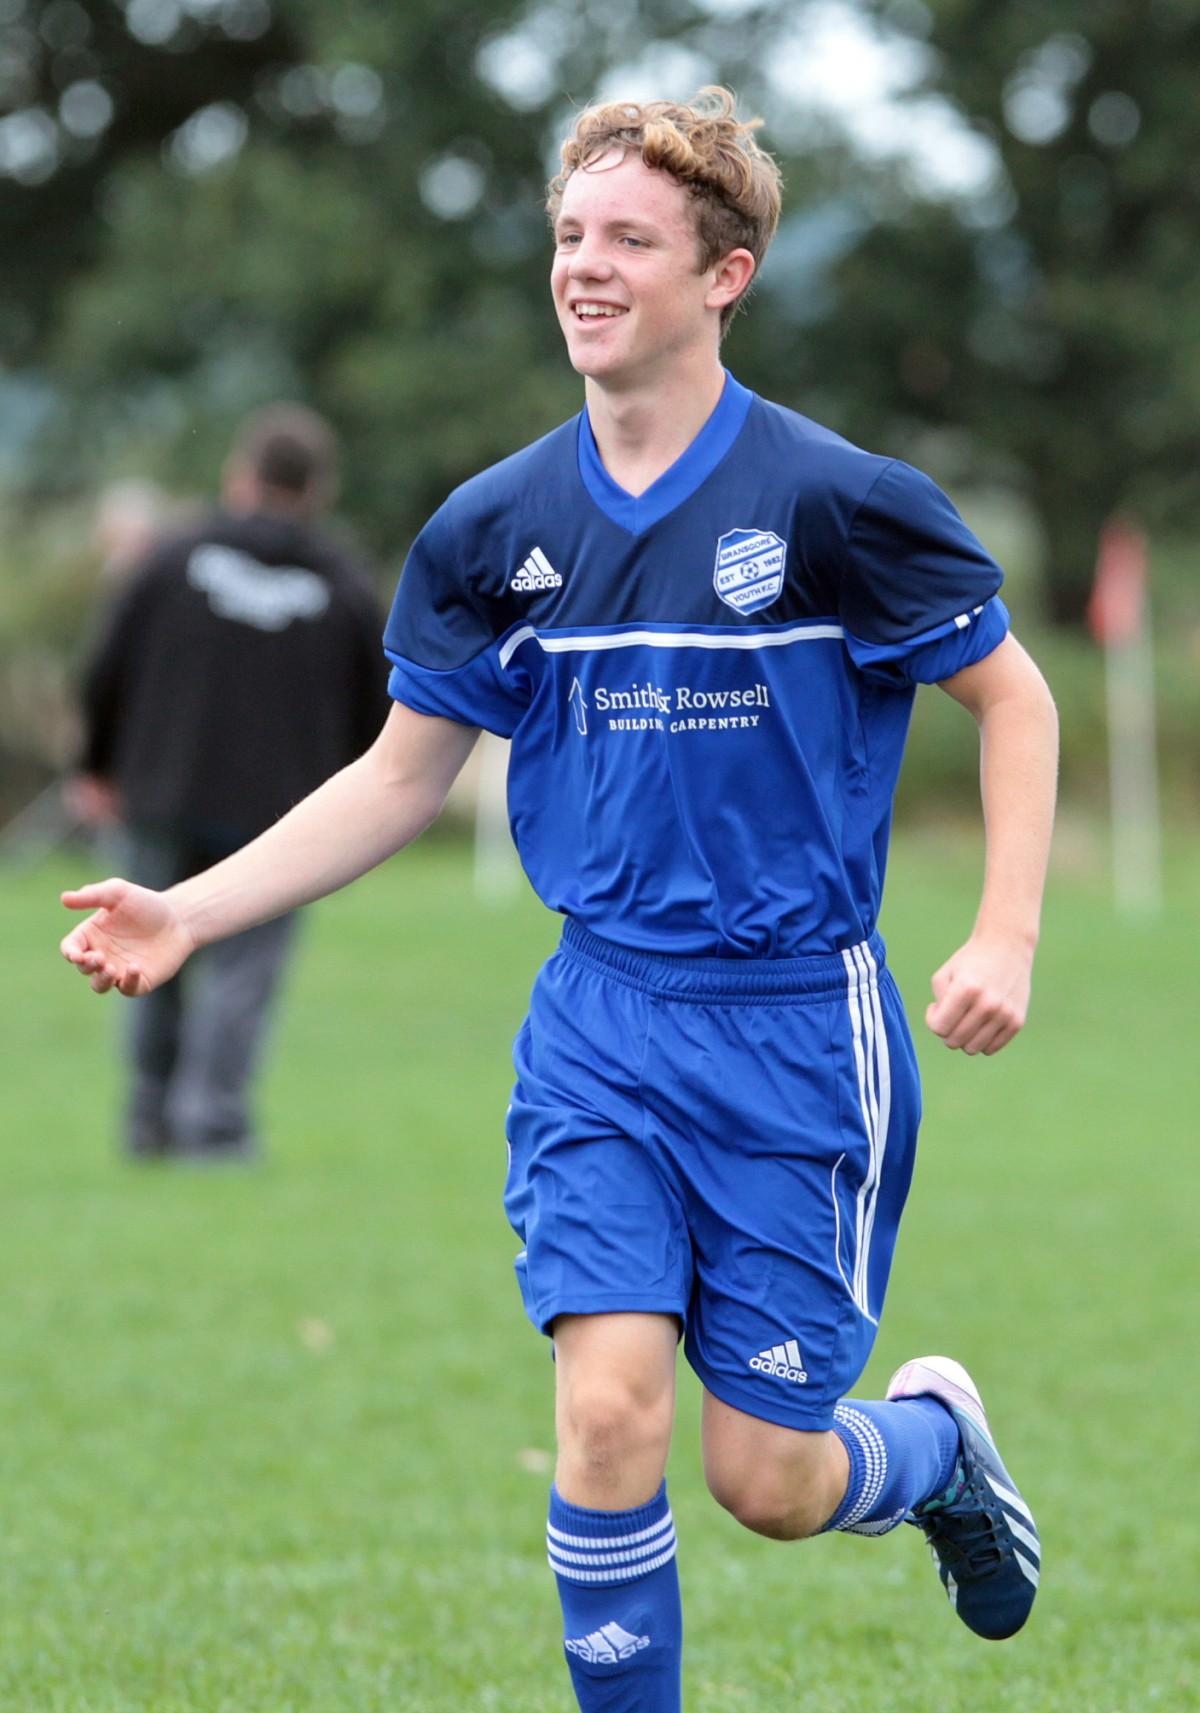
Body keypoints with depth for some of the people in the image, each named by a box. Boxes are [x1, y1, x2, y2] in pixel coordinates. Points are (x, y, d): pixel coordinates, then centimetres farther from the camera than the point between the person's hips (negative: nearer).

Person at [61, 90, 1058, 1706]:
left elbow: (1012, 695, 0)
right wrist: (188, 912, 1)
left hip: (797, 1028, -3)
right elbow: (402, 779, 11)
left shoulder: (833, 499, -10)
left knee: (767, 1483, 1)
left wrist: (1006, 939, -12)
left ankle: (937, 1435, 36)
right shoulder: (495, 529, 1)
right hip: (600, 1023, 3)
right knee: (609, 1416, -14)